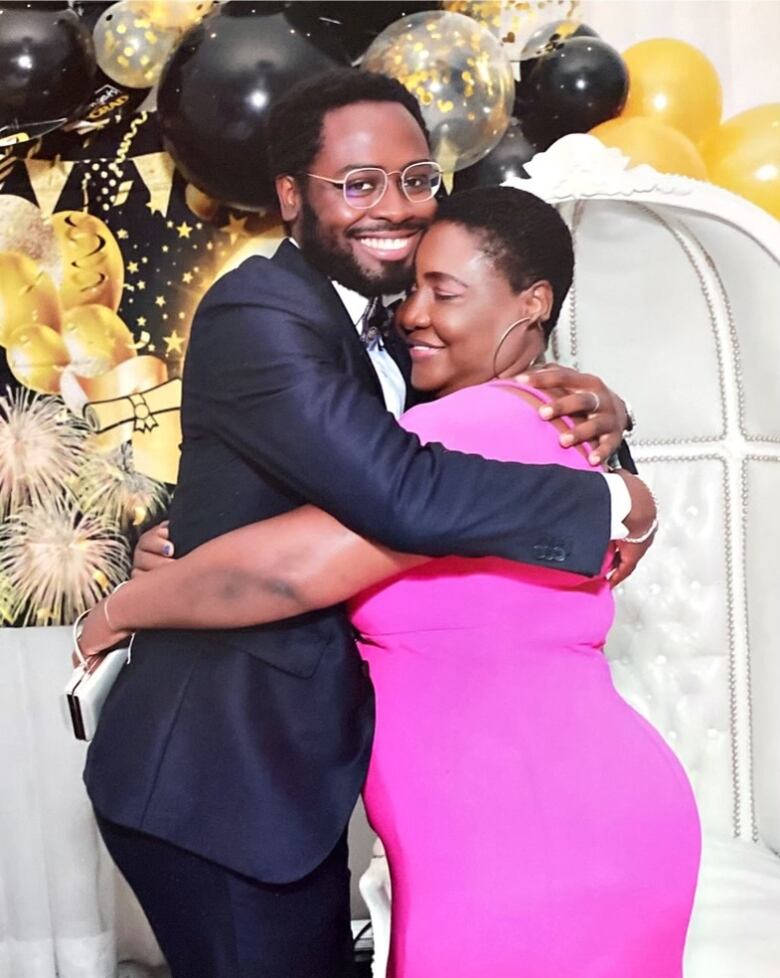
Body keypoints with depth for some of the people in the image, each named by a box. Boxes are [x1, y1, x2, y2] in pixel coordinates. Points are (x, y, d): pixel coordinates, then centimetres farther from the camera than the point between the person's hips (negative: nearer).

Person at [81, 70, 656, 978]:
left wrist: (588, 407, -5)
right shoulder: (257, 314, -19)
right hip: (216, 778, -9)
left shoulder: (372, 331, 11)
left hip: (289, 765, 9)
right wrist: (611, 500, -19)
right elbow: (401, 493, -31)